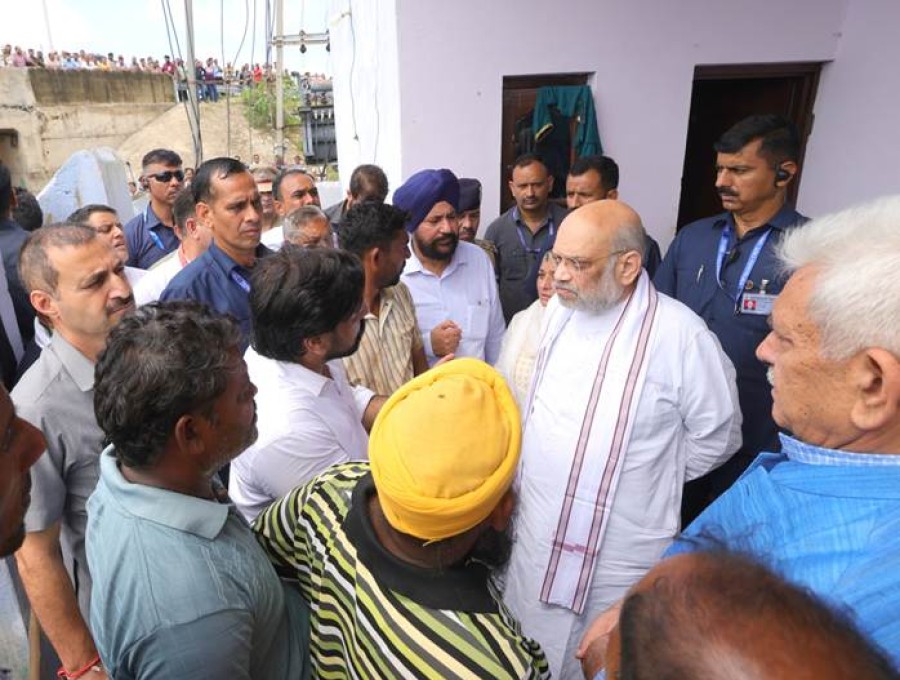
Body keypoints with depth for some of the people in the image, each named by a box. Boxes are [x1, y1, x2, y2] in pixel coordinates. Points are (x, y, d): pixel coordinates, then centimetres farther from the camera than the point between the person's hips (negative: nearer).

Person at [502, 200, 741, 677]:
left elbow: (717, 437, -7)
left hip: (618, 565, -5)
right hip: (535, 541, 5)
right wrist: (523, 480, 10)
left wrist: (642, 479, -3)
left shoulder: (680, 334, -21)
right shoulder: (558, 311, -2)